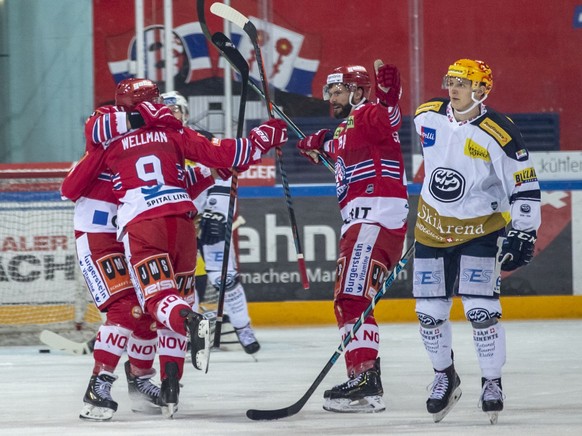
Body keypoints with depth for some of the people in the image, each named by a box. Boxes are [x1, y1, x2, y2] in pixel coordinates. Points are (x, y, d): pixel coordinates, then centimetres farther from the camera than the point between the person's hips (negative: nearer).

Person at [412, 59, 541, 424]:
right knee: (430, 312, 4)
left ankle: (492, 383, 3)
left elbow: (525, 185, -15)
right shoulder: (427, 116, -5)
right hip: (433, 226, 4)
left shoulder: (499, 134, -20)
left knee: (481, 309, -13)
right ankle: (444, 376, 26)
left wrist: (523, 232, -19)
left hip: (480, 229, -4)